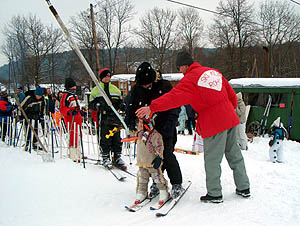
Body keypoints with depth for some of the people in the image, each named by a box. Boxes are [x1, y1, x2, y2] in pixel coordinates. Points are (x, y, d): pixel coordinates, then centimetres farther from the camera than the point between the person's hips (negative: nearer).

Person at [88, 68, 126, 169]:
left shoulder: (115, 89, 17)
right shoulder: (96, 90, 7)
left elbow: (120, 101, 23)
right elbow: (91, 104, 5)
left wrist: (121, 105, 0)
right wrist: (98, 106, -15)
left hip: (114, 117, 3)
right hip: (103, 118, -3)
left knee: (116, 138, 4)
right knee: (104, 138, -3)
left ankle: (117, 158, 12)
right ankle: (106, 158, 8)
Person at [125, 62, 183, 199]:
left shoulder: (164, 86, -8)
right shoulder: (137, 89, 2)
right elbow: (131, 107, 8)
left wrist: (170, 122, -19)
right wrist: (130, 122, -8)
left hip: (165, 127, -3)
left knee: (167, 154, -10)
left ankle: (177, 184, 3)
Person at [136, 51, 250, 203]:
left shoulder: (190, 79, -10)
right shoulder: (214, 72, 12)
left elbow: (173, 97, -20)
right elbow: (231, 93, 17)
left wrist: (152, 107, -18)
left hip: (214, 123, -8)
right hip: (230, 119, 8)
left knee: (212, 159, 5)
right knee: (234, 154, 18)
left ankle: (215, 194, 15)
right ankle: (244, 188, 28)